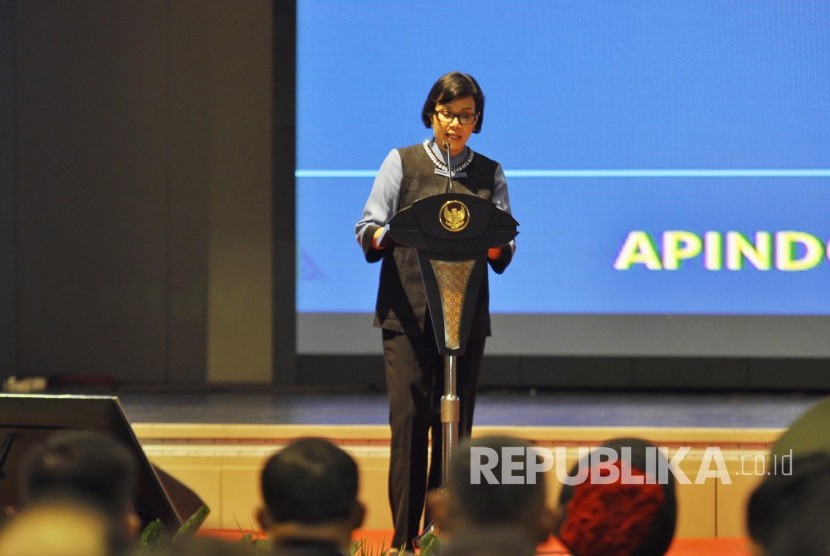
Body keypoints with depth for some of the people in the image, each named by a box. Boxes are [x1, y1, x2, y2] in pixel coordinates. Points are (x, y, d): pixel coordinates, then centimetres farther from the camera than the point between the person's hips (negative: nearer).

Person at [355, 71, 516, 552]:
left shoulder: (490, 175, 12)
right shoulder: (402, 163, 7)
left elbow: (505, 249, 6)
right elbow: (368, 227, 1)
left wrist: (493, 245, -17)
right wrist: (382, 236, -22)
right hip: (407, 309, -2)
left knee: (455, 422, 0)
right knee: (409, 417, -10)